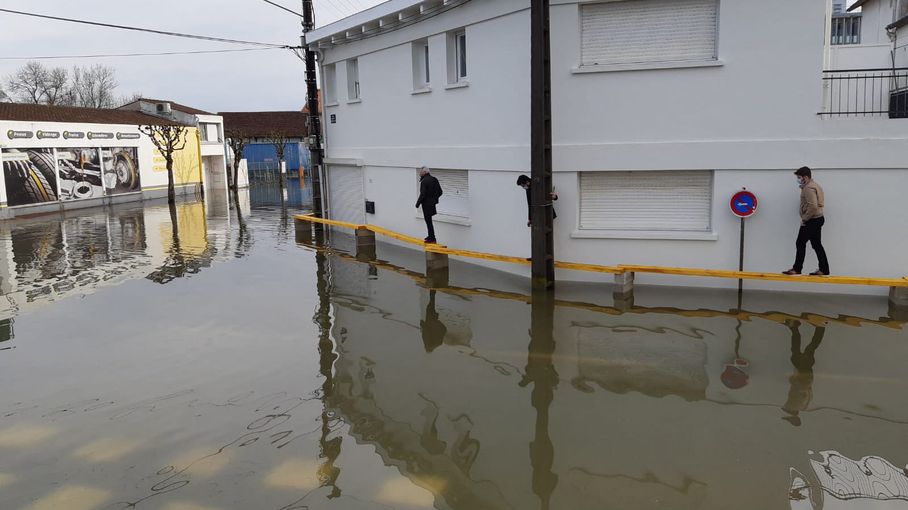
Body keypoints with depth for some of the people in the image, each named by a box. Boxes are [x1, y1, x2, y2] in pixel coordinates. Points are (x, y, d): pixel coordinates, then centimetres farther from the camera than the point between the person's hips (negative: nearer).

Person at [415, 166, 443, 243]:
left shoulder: (424, 181, -18)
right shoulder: (434, 179, 7)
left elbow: (422, 195, -21)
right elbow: (440, 192, 11)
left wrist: (418, 203, -10)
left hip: (426, 204, -8)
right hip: (433, 203, 8)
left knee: (428, 221, -1)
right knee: (429, 220, 19)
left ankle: (432, 238, 4)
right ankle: (431, 236, 26)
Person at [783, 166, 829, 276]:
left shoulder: (809, 188, -18)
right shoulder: (815, 185, 17)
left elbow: (813, 206, -27)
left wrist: (804, 218, -18)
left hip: (811, 221, -10)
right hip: (818, 219, 10)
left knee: (800, 243, -2)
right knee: (817, 245, 11)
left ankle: (796, 269, 3)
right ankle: (823, 270, 11)